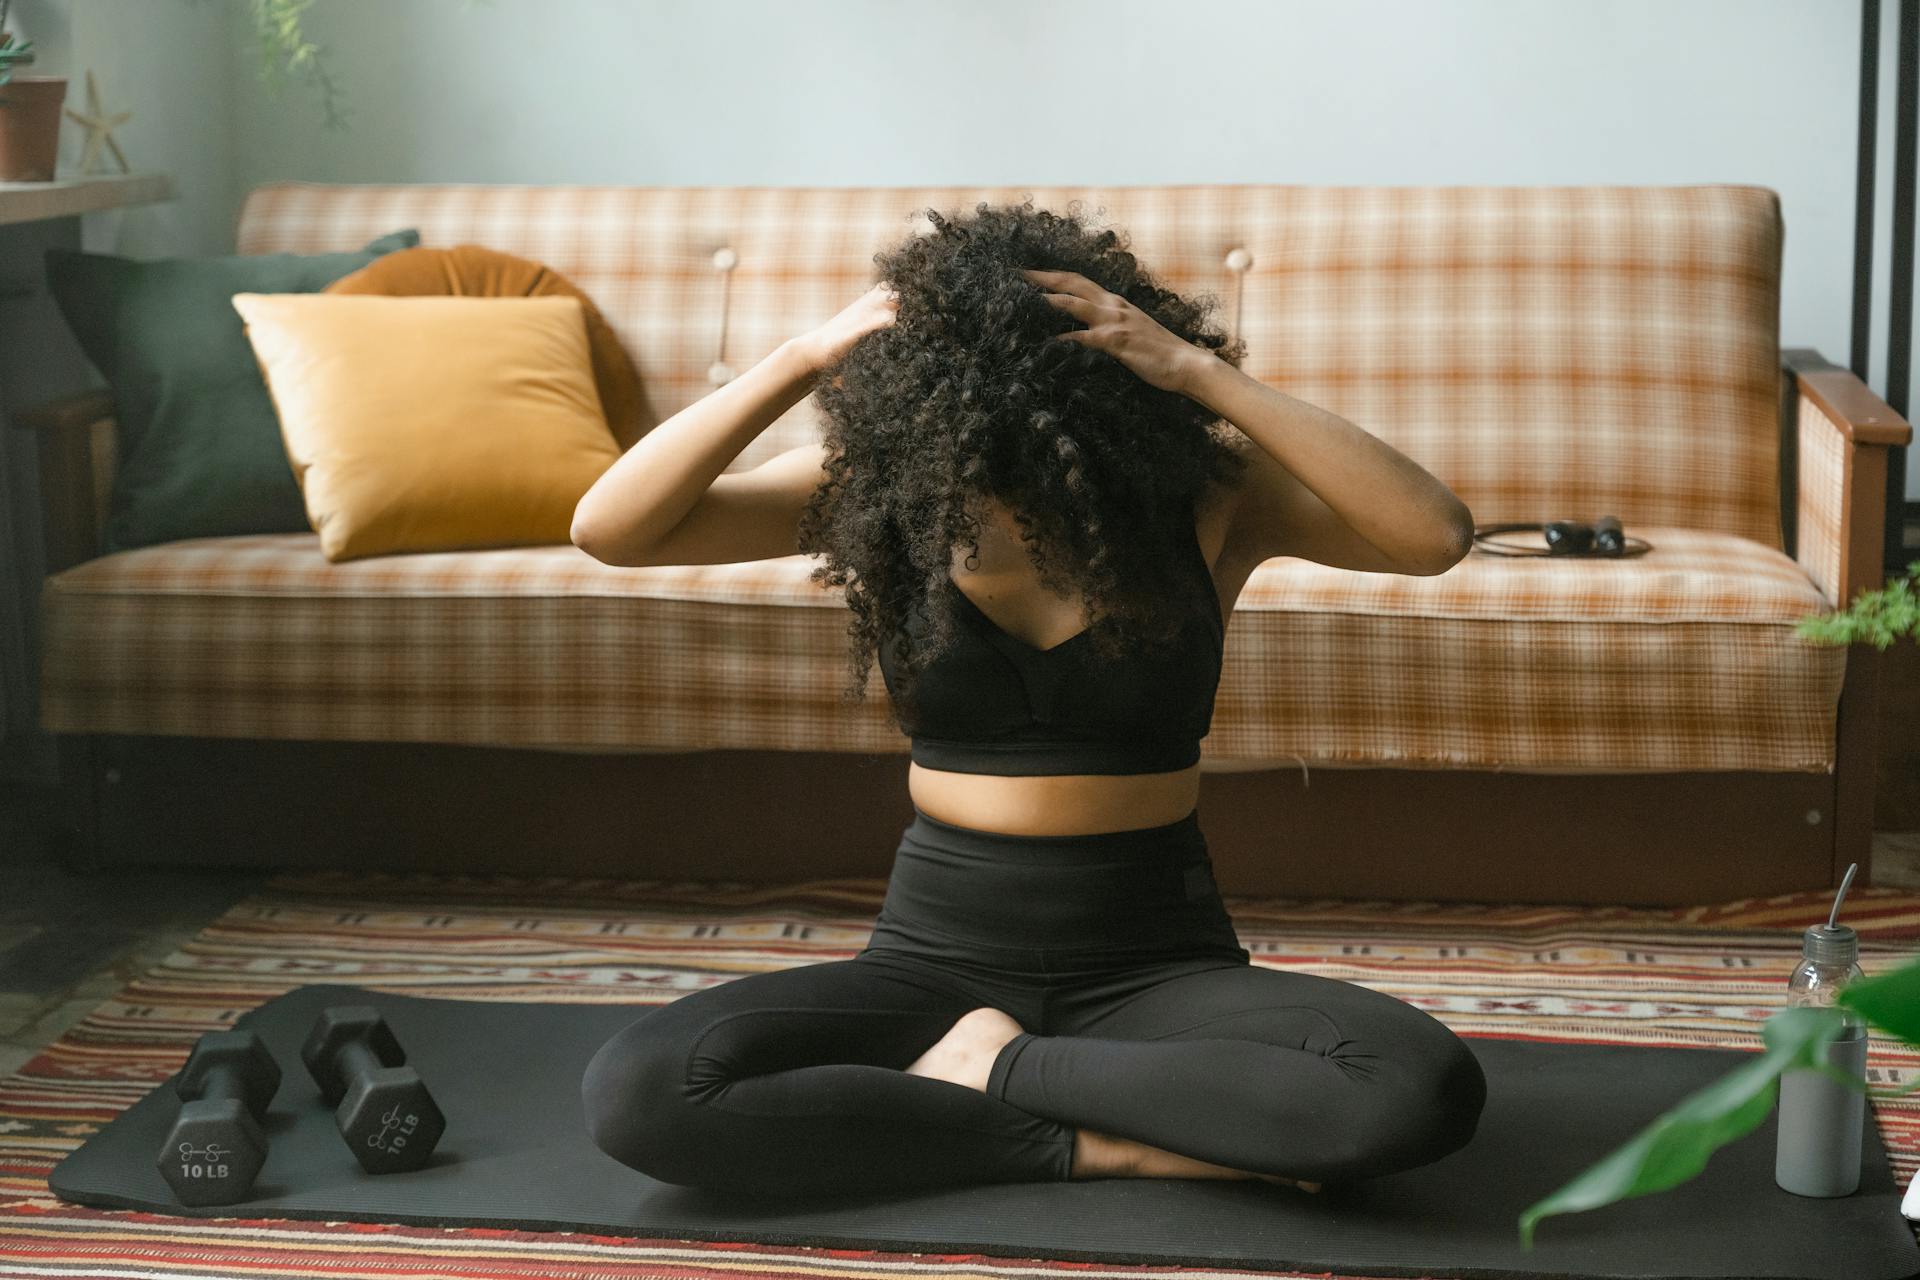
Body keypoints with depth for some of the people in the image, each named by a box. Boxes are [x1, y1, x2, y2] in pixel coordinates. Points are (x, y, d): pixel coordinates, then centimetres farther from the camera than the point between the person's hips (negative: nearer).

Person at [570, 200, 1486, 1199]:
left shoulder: (1209, 490, -6)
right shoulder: (873, 483, -2)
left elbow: (1437, 535, -24)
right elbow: (607, 528, -11)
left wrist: (1203, 374, -26)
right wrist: (800, 362, -20)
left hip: (1153, 962, -1)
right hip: (938, 955, 1)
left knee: (1426, 1088, -32)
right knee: (635, 1091, -27)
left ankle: (998, 1071, -14)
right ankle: (1101, 1144, -18)